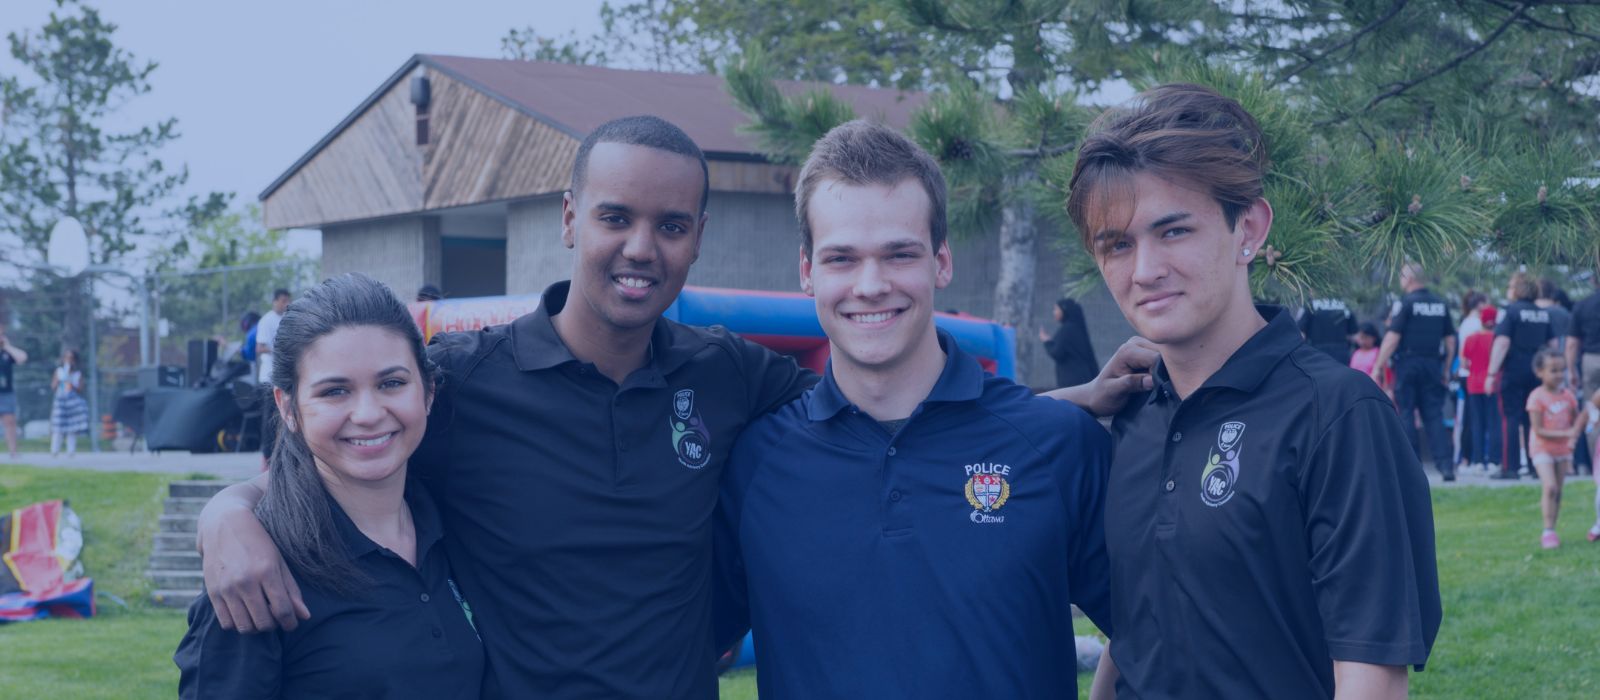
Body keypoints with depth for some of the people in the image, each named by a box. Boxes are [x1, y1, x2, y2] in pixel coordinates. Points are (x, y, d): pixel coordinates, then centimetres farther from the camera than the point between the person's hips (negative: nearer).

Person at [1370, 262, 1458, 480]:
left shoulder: (1407, 302, -7)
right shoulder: (1441, 303, 11)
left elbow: (1392, 337, -12)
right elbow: (1450, 338, 13)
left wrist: (1378, 366, -9)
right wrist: (1446, 369, 20)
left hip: (1408, 363, -5)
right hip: (1433, 364, 5)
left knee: (1405, 414, 2)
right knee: (1434, 415, 5)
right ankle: (1446, 465, -5)